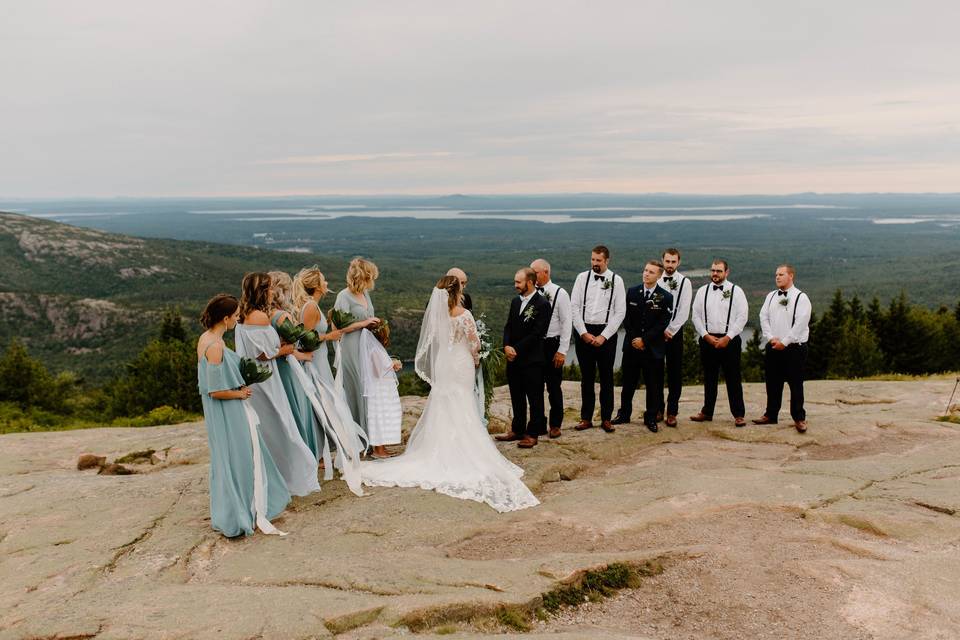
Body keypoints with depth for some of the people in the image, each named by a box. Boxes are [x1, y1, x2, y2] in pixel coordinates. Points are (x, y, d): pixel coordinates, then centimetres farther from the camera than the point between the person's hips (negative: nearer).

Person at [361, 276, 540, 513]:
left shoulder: (436, 313, -4)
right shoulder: (464, 315, -15)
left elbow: (432, 341, 3)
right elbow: (475, 344, -9)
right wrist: (475, 359, 12)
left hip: (441, 366, 3)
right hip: (461, 366, -3)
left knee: (441, 410, 13)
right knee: (461, 412, 5)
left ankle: (441, 452, 18)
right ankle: (462, 454, 10)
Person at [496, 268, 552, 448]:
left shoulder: (542, 304, -11)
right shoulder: (515, 301, 12)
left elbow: (537, 333, -16)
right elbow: (508, 327, 11)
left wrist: (517, 349, -15)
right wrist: (507, 346, -6)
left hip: (532, 359, -7)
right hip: (513, 359, 7)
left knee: (535, 398, 4)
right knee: (516, 397, 15)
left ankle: (532, 433, 11)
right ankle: (517, 430, 26)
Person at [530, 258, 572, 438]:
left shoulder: (560, 293, -7)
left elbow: (567, 323, -7)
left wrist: (562, 351, -11)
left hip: (552, 345, -3)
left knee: (554, 387, 7)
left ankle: (555, 425, 21)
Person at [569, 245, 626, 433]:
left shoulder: (616, 280, -2)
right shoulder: (582, 278, 3)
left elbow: (620, 312, -4)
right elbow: (574, 307, 1)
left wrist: (603, 336, -10)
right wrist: (583, 333, -7)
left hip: (606, 334, -1)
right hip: (584, 333, 2)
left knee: (606, 378, 6)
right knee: (586, 378, 8)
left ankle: (606, 419, 15)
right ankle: (586, 418, 16)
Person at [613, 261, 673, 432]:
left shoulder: (665, 297, -5)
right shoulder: (632, 292, 4)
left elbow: (662, 324, -9)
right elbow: (627, 318, 5)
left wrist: (644, 340, -13)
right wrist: (633, 339, -5)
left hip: (653, 348, -2)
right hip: (631, 346, 3)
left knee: (653, 385, 4)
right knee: (628, 383, 10)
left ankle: (651, 418, 16)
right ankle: (624, 414, 23)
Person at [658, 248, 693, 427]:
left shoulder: (685, 282, -2)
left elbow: (684, 311, -6)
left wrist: (671, 331, -10)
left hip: (675, 332, -1)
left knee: (675, 374, 1)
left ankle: (672, 412, 8)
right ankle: (658, 408, 17)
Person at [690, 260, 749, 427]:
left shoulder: (736, 291, -1)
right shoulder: (702, 291, 8)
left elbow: (742, 317, -5)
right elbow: (696, 316, 6)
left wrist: (727, 338, -11)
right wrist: (706, 336, -5)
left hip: (729, 340, -3)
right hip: (707, 340, 3)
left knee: (733, 379, -1)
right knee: (709, 378, 11)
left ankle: (739, 415, 6)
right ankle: (707, 412, 20)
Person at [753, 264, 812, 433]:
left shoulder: (801, 298, -5)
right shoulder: (771, 296, 11)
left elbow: (800, 324, -12)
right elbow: (763, 317, 6)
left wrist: (784, 342, -14)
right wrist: (771, 338, -7)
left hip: (793, 348, -5)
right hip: (772, 347, 5)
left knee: (796, 385, -1)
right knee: (772, 384, 10)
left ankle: (799, 418, 8)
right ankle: (771, 415, 20)